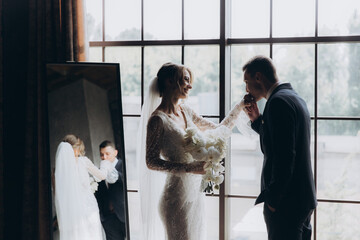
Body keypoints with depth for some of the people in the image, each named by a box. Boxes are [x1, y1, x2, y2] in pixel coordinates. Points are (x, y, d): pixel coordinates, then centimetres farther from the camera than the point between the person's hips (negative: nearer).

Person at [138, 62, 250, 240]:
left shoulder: (186, 111, 7)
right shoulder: (158, 119, -15)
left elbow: (219, 130, 16)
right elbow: (151, 162, -16)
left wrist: (240, 106, 12)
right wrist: (189, 168, -23)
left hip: (196, 192, 8)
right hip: (177, 196, -7)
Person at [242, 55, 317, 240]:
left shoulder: (278, 101, -16)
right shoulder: (295, 98, 15)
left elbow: (284, 156, -23)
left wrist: (272, 199, -18)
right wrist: (257, 120, 12)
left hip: (286, 203, -10)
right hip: (304, 197, 10)